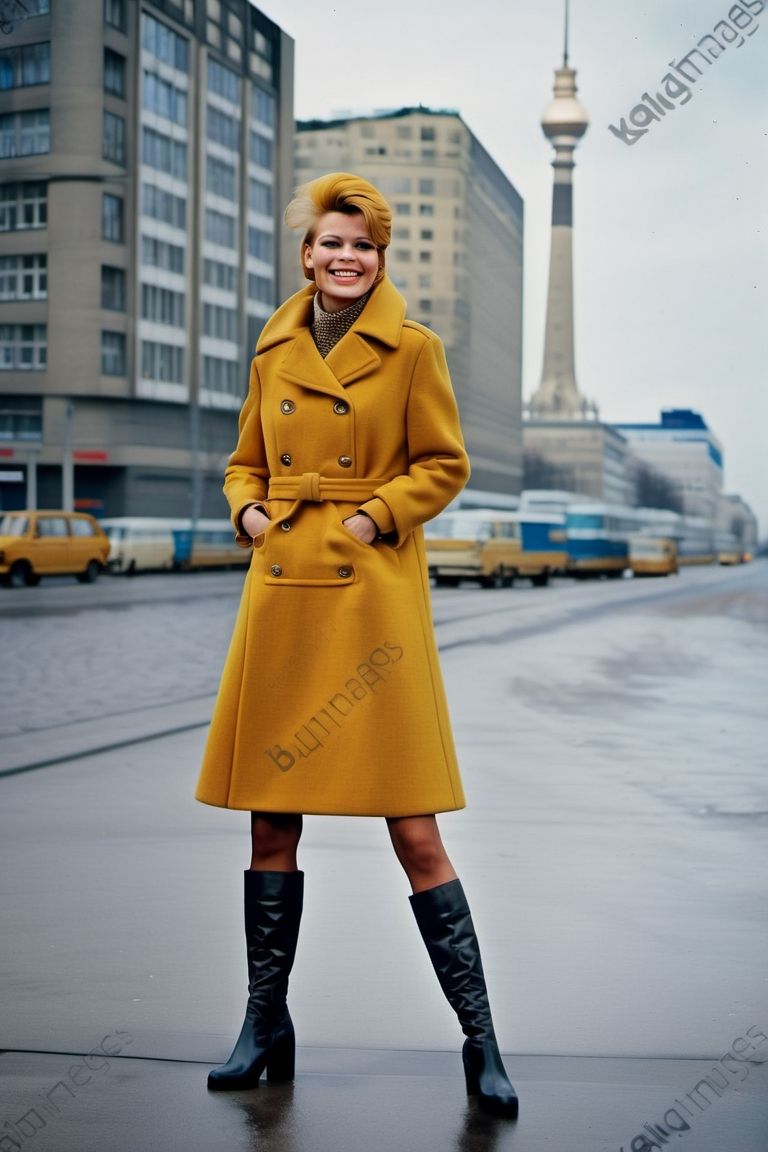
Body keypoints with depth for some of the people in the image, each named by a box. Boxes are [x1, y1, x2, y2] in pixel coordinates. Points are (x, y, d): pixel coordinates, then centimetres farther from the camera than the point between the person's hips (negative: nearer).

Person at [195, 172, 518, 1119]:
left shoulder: (412, 349, 0)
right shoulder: (275, 350, 12)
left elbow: (444, 466, 3)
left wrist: (376, 514, -11)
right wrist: (247, 510, 1)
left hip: (373, 598, -4)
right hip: (282, 592, 5)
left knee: (413, 829, -5)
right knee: (270, 820, 9)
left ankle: (479, 1038, 5)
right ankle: (266, 1023, 23)